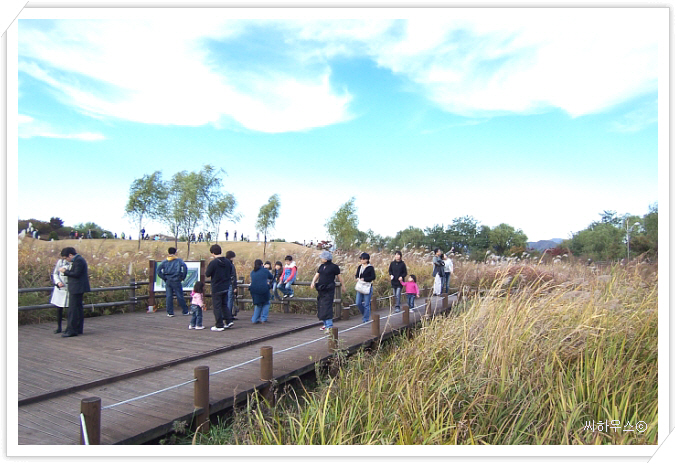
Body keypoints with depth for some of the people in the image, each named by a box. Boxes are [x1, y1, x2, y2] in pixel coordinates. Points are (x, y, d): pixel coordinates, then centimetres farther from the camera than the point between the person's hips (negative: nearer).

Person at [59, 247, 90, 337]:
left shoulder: (78, 260, -15)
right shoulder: (78, 260, 17)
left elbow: (76, 274, -21)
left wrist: (65, 271, -11)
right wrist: (66, 271, 9)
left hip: (77, 289, -11)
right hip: (77, 288, 11)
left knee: (73, 309, -8)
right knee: (78, 309, 14)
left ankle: (72, 330, -6)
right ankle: (78, 329, 21)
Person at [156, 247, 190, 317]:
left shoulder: (165, 261, 7)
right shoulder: (178, 260, -1)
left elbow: (158, 270, 1)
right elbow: (184, 268, -15)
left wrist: (164, 278, 6)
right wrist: (182, 277, -5)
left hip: (168, 281, 3)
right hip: (176, 281, -3)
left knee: (169, 297, 7)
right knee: (180, 296, 3)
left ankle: (170, 312, 8)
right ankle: (185, 311, 11)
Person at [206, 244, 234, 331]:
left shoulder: (213, 263, -18)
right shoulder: (227, 261, 1)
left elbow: (207, 274, -9)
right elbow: (230, 272, 12)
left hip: (216, 288, -6)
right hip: (226, 287, 6)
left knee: (217, 307, 3)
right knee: (224, 305, 20)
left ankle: (219, 326, 8)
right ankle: (229, 321, 14)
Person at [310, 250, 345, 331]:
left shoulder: (334, 267, -6)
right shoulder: (321, 266, 13)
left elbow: (339, 277, 1)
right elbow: (317, 275, 10)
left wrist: (343, 286, 8)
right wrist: (313, 282, -8)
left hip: (329, 289, -7)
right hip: (321, 289, 7)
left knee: (327, 306, -13)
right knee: (321, 306, 11)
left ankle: (329, 325, -14)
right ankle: (326, 324, 24)